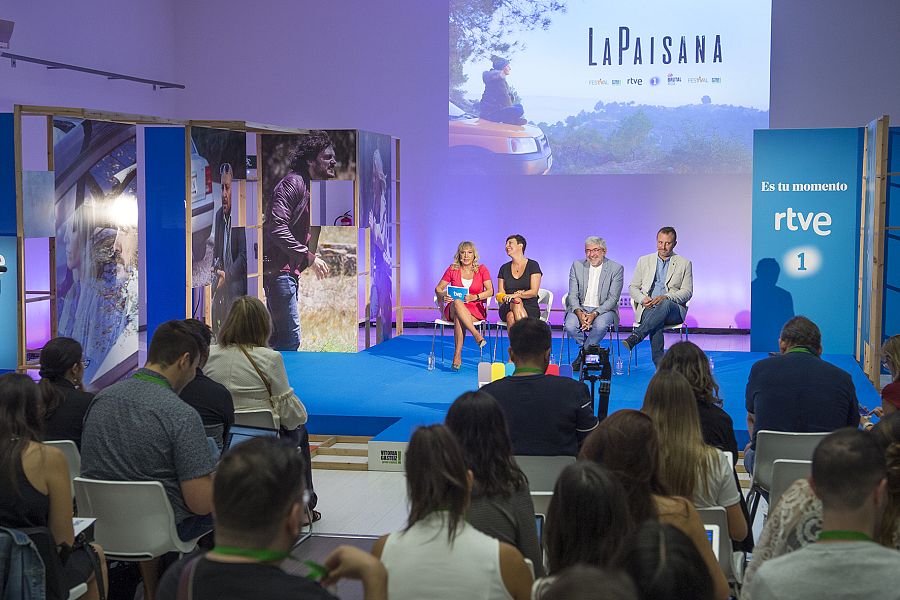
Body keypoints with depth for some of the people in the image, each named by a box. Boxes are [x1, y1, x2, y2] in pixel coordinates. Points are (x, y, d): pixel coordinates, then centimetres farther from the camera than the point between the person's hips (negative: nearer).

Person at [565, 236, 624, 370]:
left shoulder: (616, 268, -5)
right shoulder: (577, 266, 4)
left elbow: (612, 299, -9)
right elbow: (572, 295, 1)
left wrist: (595, 314, -24)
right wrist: (579, 312, -20)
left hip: (604, 309, -2)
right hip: (580, 308, 2)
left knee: (600, 325, -35)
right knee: (570, 325, -28)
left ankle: (583, 354, -10)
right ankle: (590, 348, 0)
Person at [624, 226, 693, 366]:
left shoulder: (684, 264, 11)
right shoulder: (644, 261, 17)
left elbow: (687, 292, 3)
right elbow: (633, 287, 17)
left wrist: (666, 297, -16)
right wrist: (643, 299, -7)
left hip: (674, 309, -1)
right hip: (648, 308, 1)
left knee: (665, 304, -40)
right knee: (657, 323, -37)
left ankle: (634, 337, -49)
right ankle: (660, 364, -44)